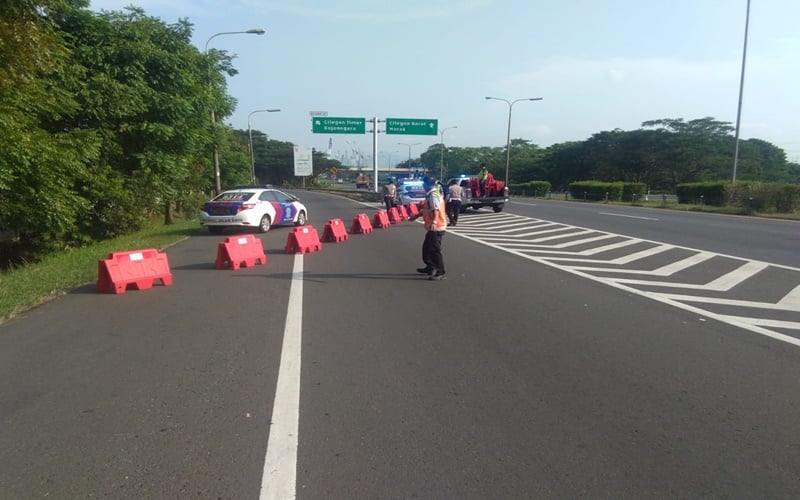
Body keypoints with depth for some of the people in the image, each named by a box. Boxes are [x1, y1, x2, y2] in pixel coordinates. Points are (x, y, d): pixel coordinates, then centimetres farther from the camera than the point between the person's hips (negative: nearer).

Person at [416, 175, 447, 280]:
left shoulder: (433, 195, -17)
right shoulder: (431, 194, 16)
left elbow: (436, 210, -32)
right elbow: (427, 210, 29)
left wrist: (434, 222, -46)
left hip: (436, 227, -11)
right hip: (434, 227, 11)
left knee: (435, 250, -6)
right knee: (427, 247, 21)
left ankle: (440, 273, -1)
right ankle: (430, 267, 35)